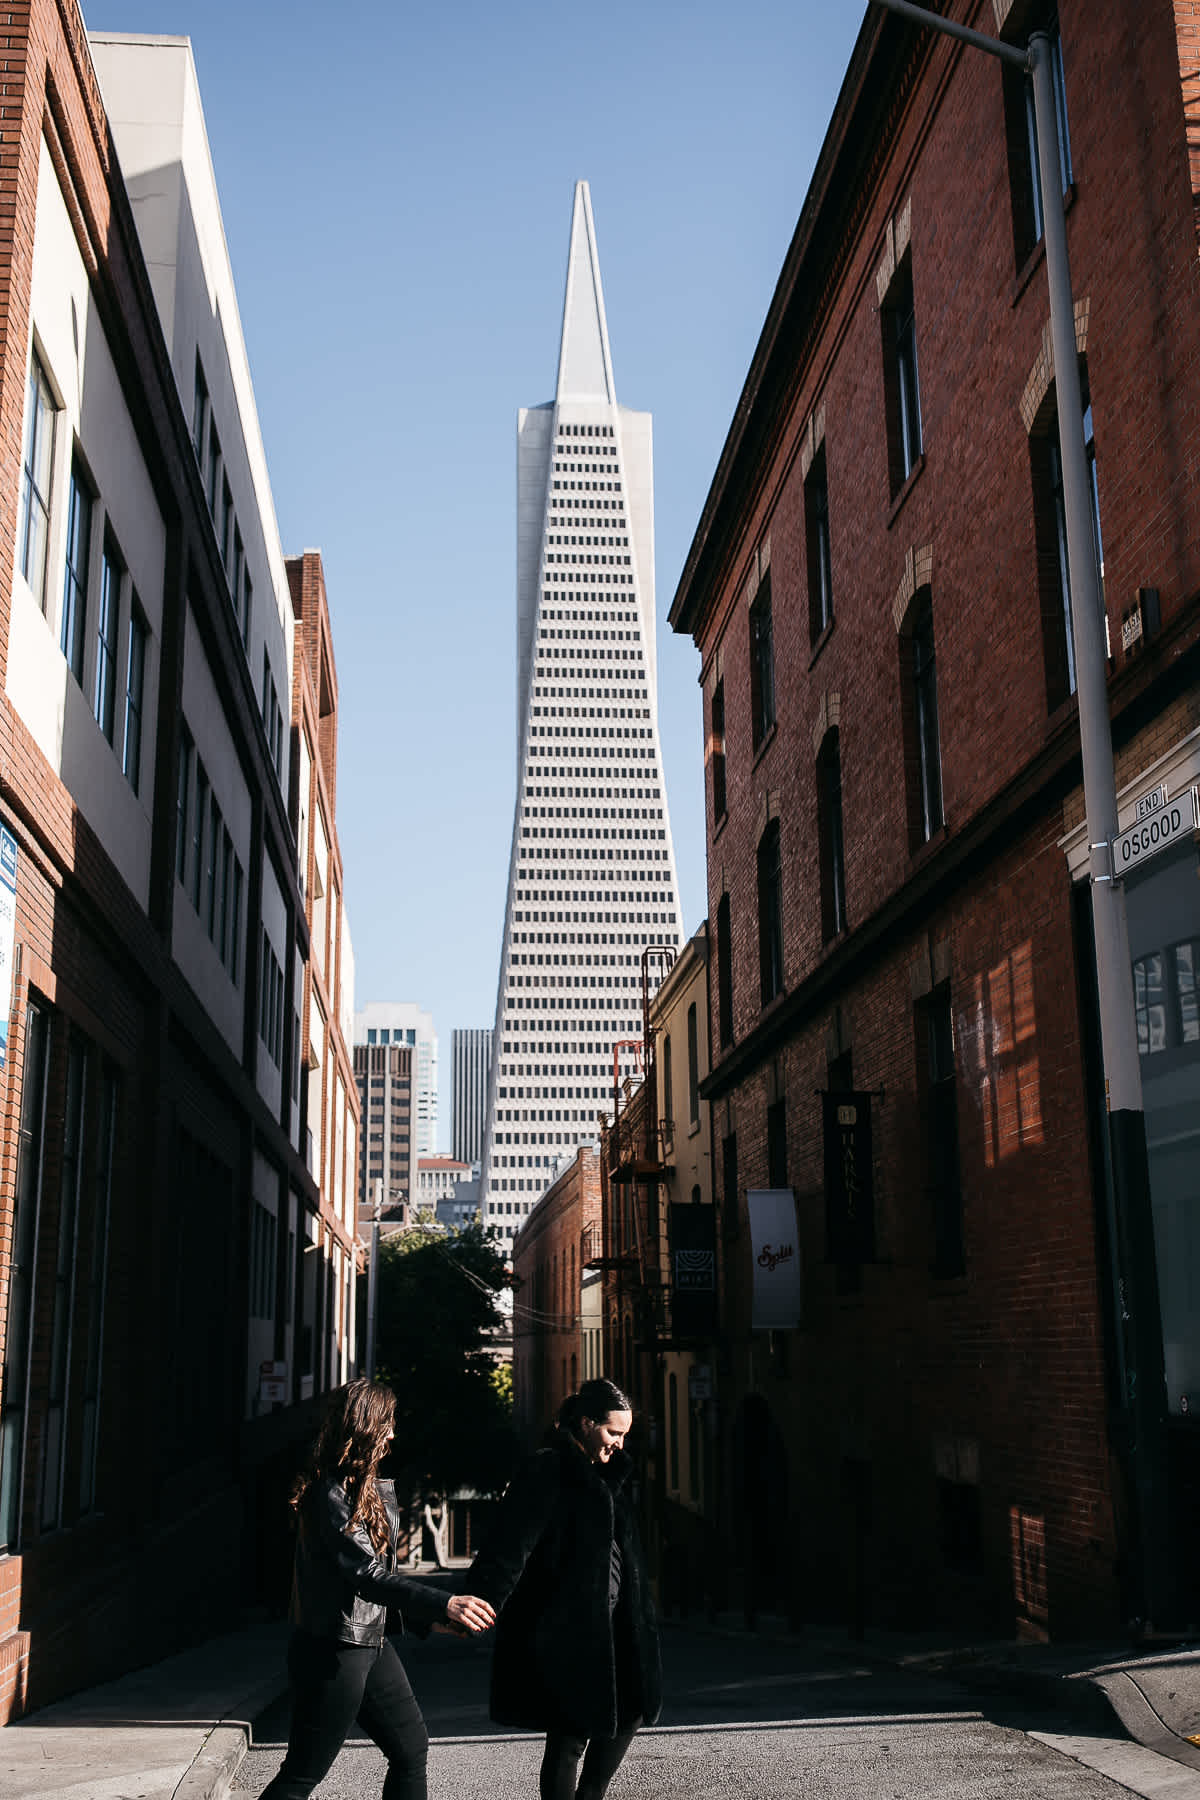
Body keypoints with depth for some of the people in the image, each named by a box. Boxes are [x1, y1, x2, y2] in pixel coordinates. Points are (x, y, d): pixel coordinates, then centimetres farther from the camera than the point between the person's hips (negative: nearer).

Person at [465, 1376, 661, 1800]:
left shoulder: (607, 1472, 12)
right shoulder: (546, 1471, -14)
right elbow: (510, 1546, -24)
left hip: (606, 1624, 9)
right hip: (561, 1631, -9)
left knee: (631, 1709, 13)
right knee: (570, 1734, -2)